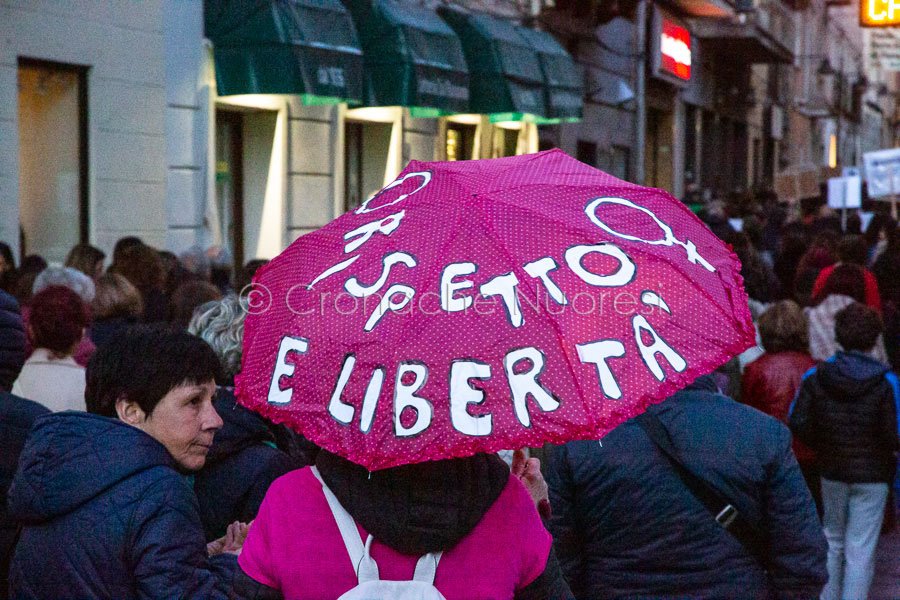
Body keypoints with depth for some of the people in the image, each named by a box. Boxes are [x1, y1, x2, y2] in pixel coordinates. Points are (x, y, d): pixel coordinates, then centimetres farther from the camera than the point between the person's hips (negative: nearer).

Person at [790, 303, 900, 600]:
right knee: (860, 550, 2)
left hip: (832, 471, 3)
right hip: (872, 475, -3)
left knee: (833, 541, 21)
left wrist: (823, 447, 6)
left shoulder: (816, 376, -5)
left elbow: (798, 423, -9)